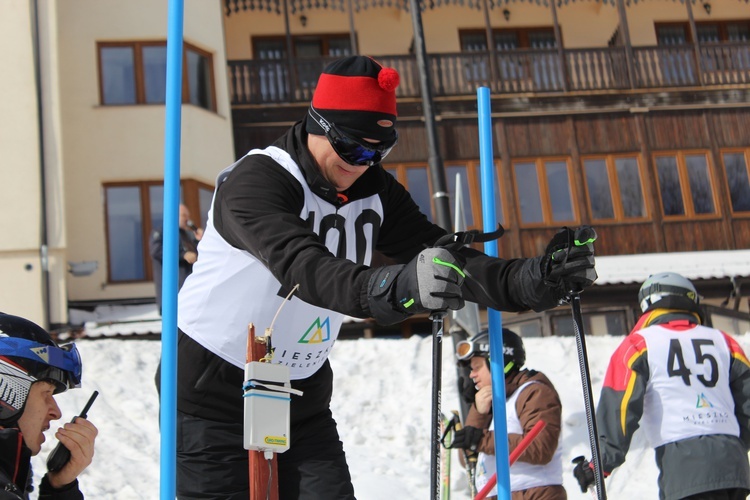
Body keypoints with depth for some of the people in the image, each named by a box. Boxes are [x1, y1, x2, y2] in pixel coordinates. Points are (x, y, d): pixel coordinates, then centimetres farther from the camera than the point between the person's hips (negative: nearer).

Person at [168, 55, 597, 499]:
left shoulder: (375, 192, -2)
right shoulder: (256, 181, -23)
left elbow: (437, 255, -10)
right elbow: (300, 266, -40)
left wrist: (528, 279, -26)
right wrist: (388, 288, -59)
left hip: (303, 398, 6)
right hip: (213, 395, -5)